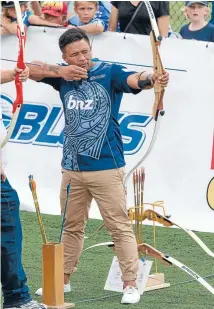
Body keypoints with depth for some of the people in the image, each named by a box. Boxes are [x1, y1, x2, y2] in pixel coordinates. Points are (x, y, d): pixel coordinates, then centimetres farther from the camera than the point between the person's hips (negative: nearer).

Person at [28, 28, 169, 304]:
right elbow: (31, 70, -1)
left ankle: (130, 284, 3)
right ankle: (61, 280, 28)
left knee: (120, 227, -1)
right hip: (72, 168, 5)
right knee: (71, 227, 18)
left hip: (106, 167, -5)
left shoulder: (109, 72, -8)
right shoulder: (64, 76, 5)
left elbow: (134, 80, -25)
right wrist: (60, 72, -16)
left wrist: (152, 79, -48)